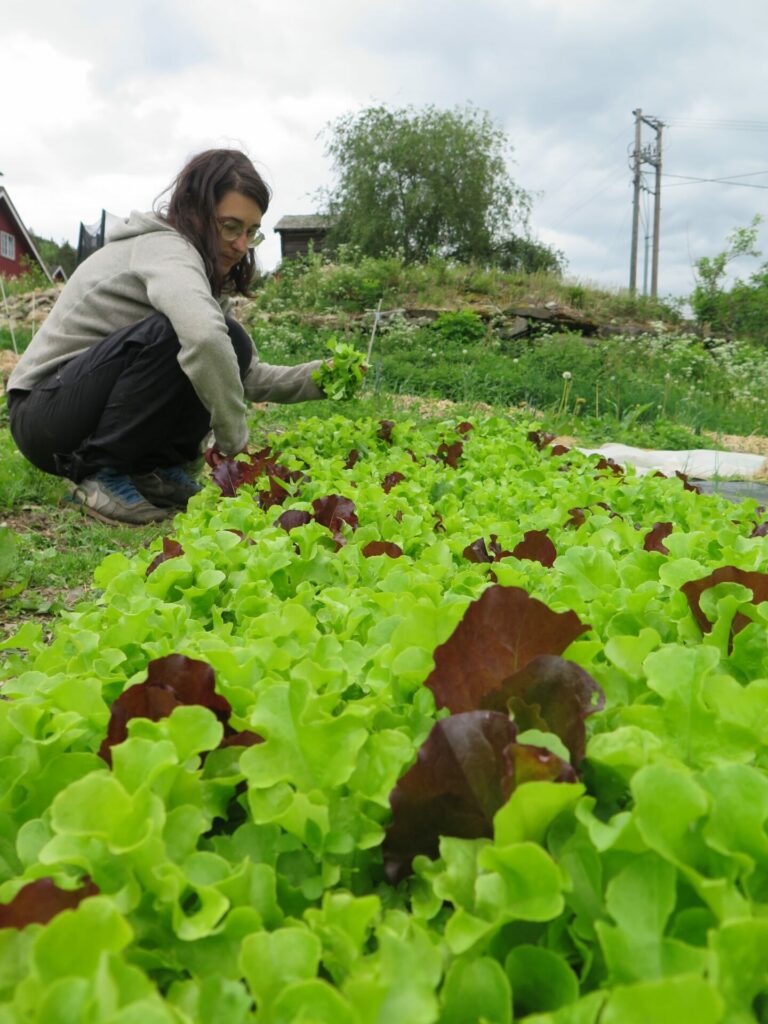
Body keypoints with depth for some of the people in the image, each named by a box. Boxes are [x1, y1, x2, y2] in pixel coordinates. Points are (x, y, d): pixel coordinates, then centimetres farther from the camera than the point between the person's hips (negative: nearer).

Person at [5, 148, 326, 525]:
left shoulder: (208, 275, 9)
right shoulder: (161, 247, -19)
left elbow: (246, 373, 6)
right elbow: (204, 337, -41)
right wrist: (235, 443, -31)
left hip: (101, 413, 9)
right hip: (44, 413, -8)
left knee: (230, 347, -5)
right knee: (176, 333, -30)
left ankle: (153, 469, 0)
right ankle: (98, 473, -19)